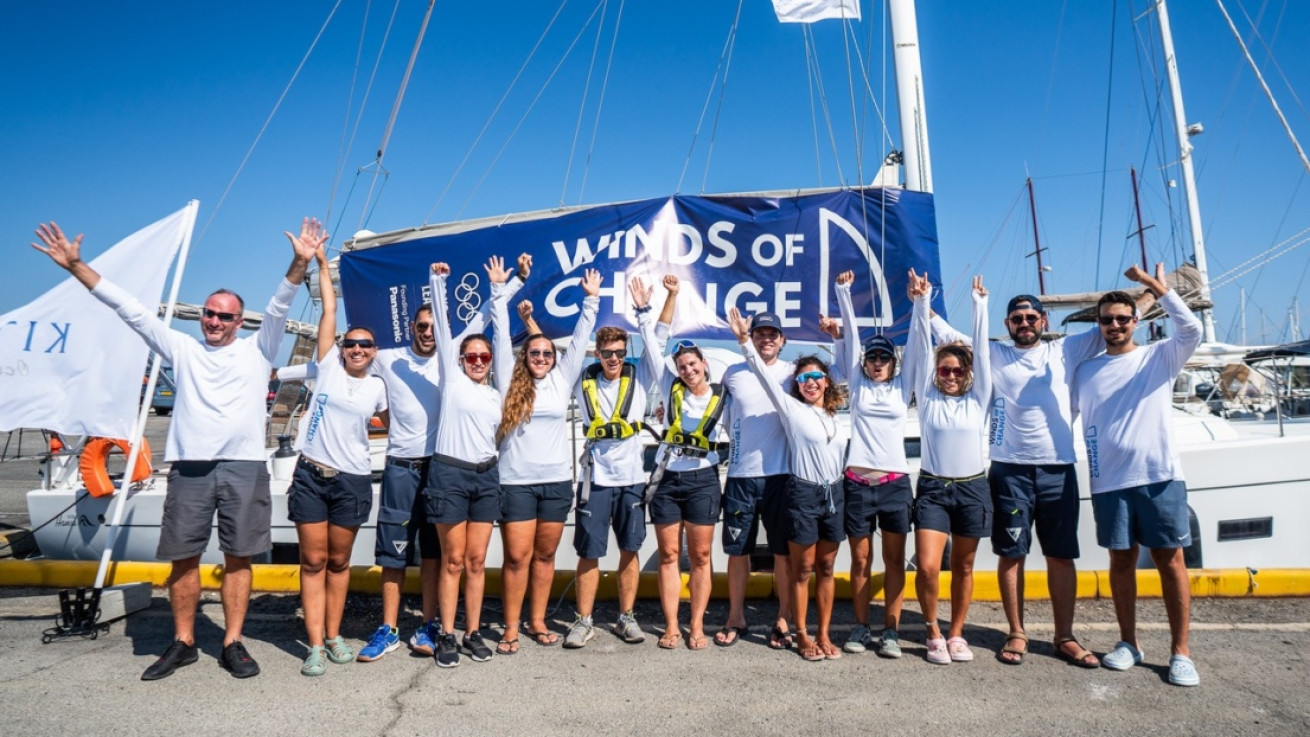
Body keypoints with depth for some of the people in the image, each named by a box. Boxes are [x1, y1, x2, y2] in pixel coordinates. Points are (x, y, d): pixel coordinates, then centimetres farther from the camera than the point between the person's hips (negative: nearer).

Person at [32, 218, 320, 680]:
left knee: (238, 557, 3)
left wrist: (300, 263, -17)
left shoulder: (256, 350, 10)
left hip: (244, 467, -2)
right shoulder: (182, 349, 14)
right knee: (183, 557, 7)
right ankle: (183, 643, 21)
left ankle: (232, 644, 12)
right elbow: (128, 308, 12)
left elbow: (279, 307, -3)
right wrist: (75, 266, 9)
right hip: (189, 467, 2)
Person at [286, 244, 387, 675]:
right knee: (313, 562, 2)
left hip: (352, 480, 1)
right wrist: (322, 265, 8)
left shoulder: (377, 388, 7)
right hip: (311, 475, 0)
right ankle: (315, 645, 6)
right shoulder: (329, 367, 4)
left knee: (339, 563, 10)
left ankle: (334, 637, 22)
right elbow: (329, 311, 5)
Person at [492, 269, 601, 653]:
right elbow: (502, 336, 2)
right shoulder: (510, 381, 3)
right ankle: (511, 629, 10)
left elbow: (580, 340, 9)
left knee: (545, 555, 11)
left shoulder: (562, 379, 8)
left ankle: (537, 622, 23)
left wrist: (591, 300, 7)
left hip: (557, 481, 2)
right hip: (516, 482, -2)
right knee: (517, 557, -1)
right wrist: (499, 292, 1)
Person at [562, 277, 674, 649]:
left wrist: (646, 309, -11)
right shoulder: (583, 381, 2)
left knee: (629, 551, 10)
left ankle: (626, 617, 23)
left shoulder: (639, 378, 2)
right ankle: (584, 621, 16)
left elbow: (659, 339, -2)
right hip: (594, 478, 0)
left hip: (632, 478, 1)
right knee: (589, 553, 4)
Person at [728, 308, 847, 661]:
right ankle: (803, 635, 17)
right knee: (802, 569, 4)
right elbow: (764, 375, -11)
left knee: (826, 568, 11)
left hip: (834, 493, 5)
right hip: (803, 493, -4)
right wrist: (745, 341, -21)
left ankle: (824, 634, 21)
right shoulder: (791, 409, -4)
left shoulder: (836, 414, 10)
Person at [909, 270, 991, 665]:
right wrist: (922, 301, -9)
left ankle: (956, 635, 25)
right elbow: (923, 346, -3)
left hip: (972, 488, 1)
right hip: (933, 488, -1)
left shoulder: (978, 399, 4)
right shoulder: (927, 397, 2)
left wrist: (980, 303, -1)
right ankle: (933, 633, 11)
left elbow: (981, 348, 1)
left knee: (963, 568, 10)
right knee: (928, 567, -10)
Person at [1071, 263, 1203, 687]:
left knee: (1170, 560, 1)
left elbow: (1191, 330, -14)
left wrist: (1158, 287, -19)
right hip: (1109, 481, 2)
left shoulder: (1160, 357, 5)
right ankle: (1128, 643, 21)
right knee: (1122, 561, 9)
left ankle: (1180, 652, 11)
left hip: (1161, 476, -2)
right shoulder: (1086, 371, 12)